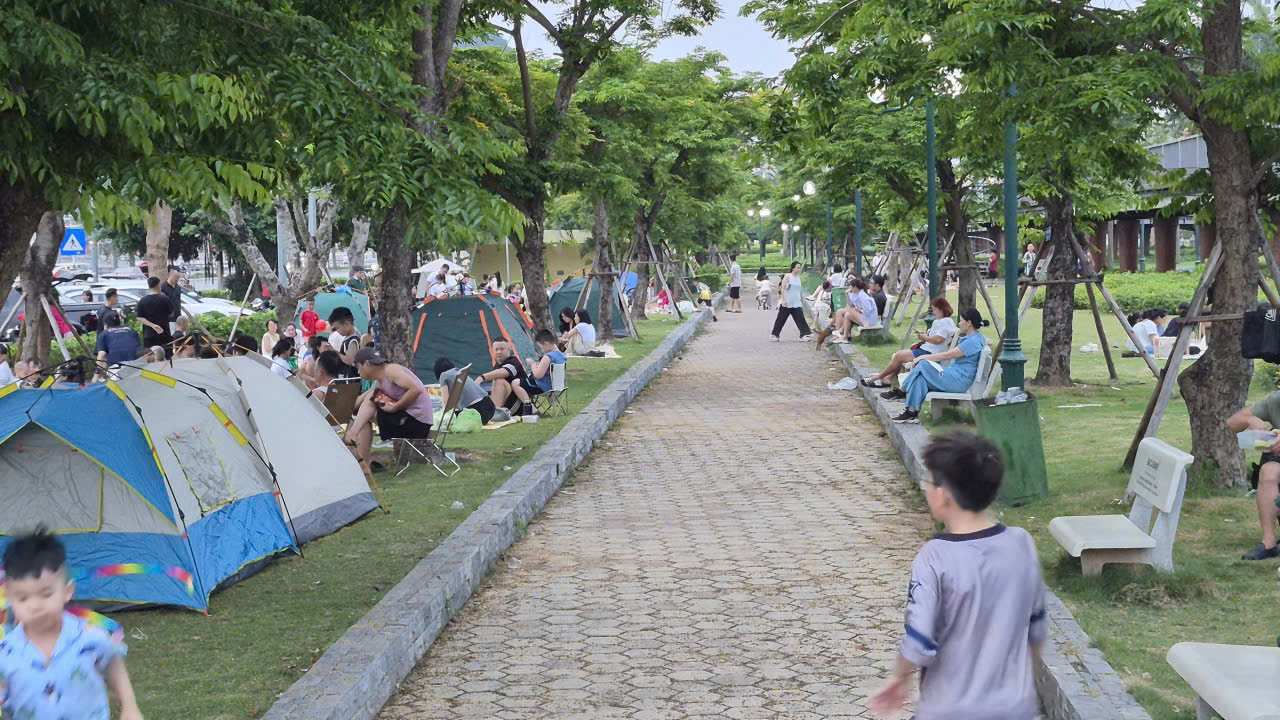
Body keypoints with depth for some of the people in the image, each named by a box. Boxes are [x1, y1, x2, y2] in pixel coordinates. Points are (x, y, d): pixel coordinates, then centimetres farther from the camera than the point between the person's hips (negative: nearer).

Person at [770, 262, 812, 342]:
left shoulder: (798, 278, 11)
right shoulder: (787, 276, -6)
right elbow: (782, 288, -10)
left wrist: (802, 301, 18)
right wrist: (783, 299, -18)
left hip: (796, 304, 5)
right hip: (787, 303, -5)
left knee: (800, 318, -8)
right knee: (781, 319, 3)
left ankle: (804, 334, -12)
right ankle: (775, 335, 14)